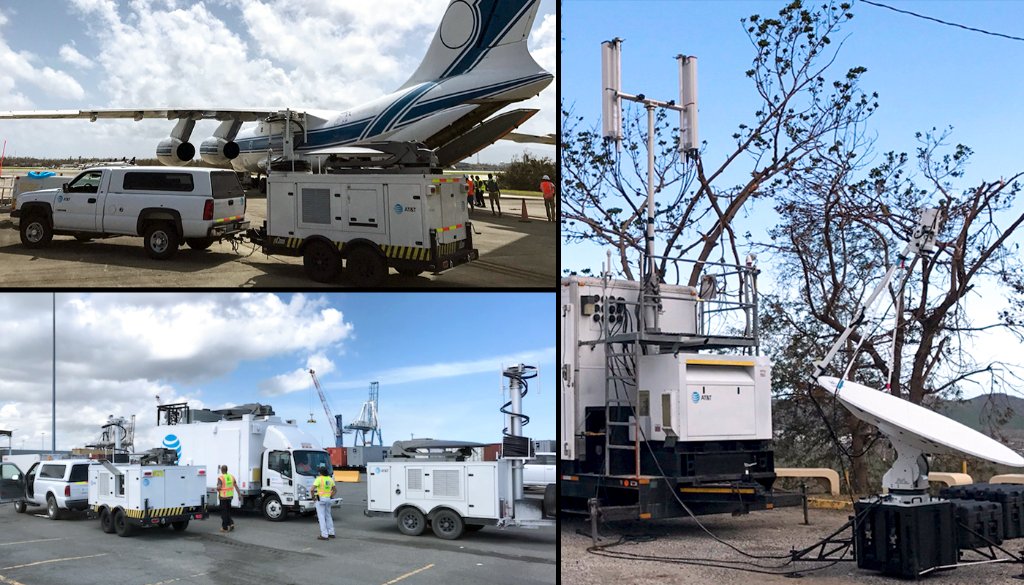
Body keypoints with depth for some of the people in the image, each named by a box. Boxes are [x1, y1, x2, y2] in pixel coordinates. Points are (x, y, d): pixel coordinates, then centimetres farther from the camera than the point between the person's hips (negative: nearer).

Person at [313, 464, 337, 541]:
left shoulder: (319, 479, -14)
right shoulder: (330, 479, 8)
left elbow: (312, 489, -23)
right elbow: (335, 490, 16)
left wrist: (313, 497, -8)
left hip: (320, 499, -7)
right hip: (328, 499, 7)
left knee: (321, 517, -3)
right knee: (328, 516, 18)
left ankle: (324, 535, -5)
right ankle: (331, 533, 21)